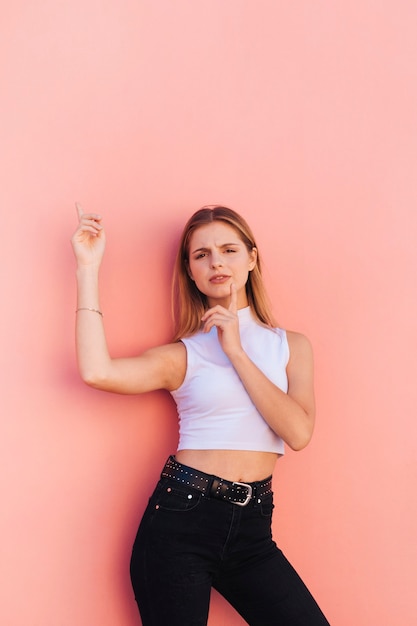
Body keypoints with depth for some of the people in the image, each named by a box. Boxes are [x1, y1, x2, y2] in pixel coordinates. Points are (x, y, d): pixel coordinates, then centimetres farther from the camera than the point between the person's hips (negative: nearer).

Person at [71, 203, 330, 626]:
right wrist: (88, 267, -12)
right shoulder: (183, 355, 1)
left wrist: (236, 351, -8)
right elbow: (97, 371, -18)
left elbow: (298, 433, -7)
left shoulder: (291, 345, 9)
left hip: (251, 526, 2)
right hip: (182, 516, -2)